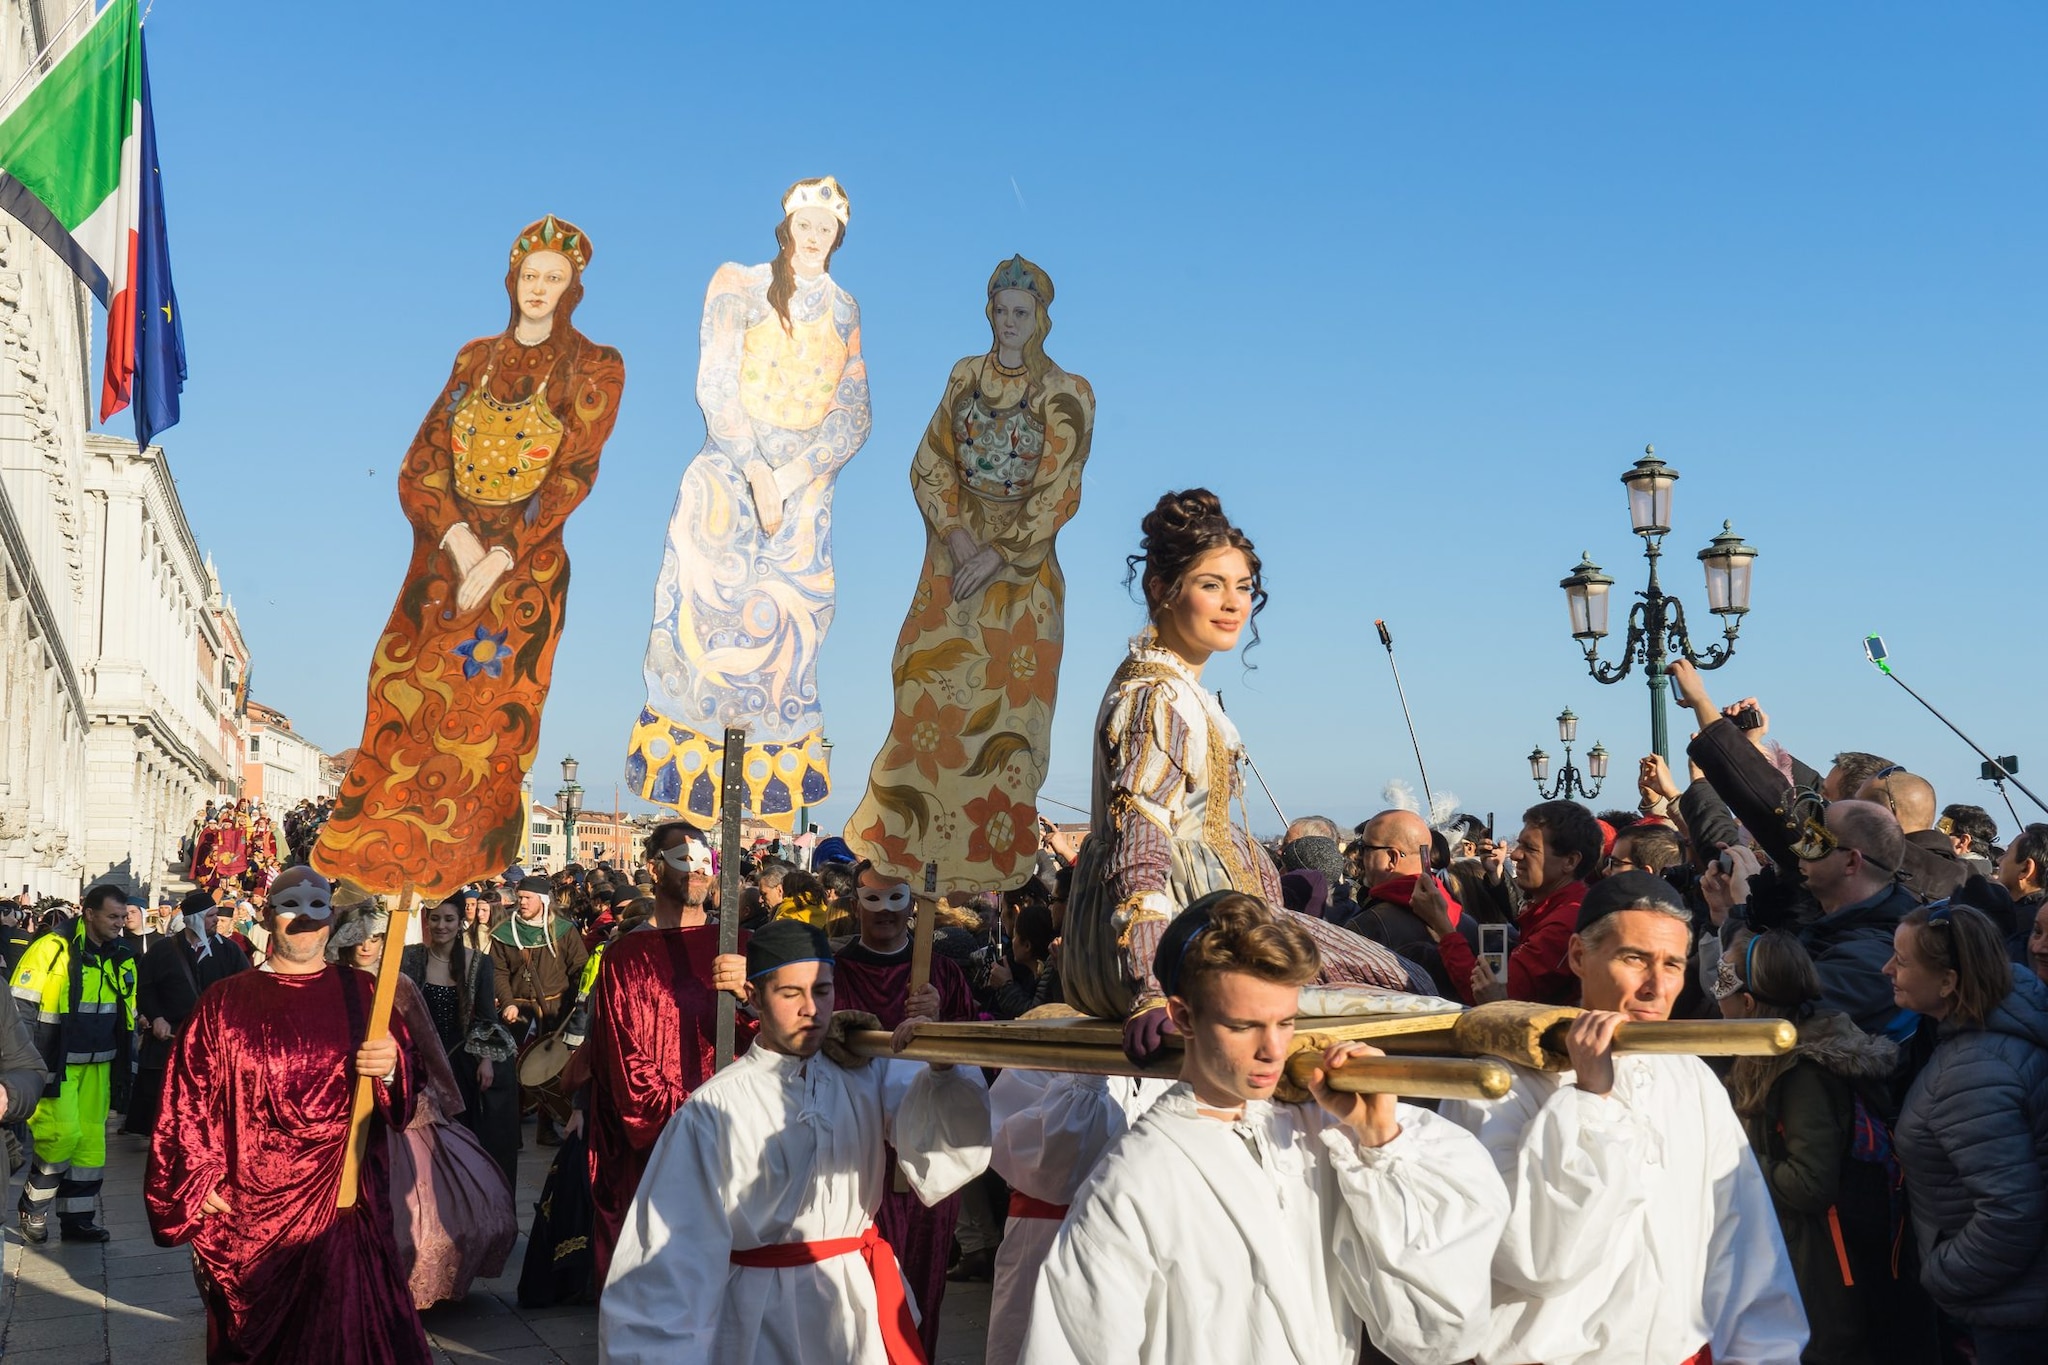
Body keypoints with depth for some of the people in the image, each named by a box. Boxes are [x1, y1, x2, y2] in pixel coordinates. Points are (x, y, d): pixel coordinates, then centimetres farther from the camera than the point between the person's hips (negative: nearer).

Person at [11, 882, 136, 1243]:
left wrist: (124, 1061, 17)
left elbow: (126, 1015, 18)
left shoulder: (120, 957, 7)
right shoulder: (52, 950, -13)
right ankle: (32, 1206, 10)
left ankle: (76, 1219, 16)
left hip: (96, 1065, 6)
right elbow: (21, 1009, -12)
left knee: (91, 1139, 7)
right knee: (62, 1134, -13)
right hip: (55, 1064, -6)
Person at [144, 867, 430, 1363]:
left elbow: (409, 1081, -1)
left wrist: (390, 1069, -23)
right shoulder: (225, 1002, 4)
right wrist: (198, 1187, -4)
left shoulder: (363, 994, 5)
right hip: (248, 1211, 0)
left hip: (343, 1204, 0)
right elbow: (189, 1100, 3)